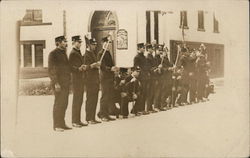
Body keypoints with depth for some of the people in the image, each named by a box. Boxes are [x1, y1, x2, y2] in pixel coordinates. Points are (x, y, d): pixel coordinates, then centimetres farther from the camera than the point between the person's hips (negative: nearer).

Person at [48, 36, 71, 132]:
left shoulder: (64, 53, 17)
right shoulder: (53, 54, -9)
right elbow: (50, 70, -14)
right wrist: (56, 83, -19)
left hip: (65, 83, 8)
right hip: (58, 83, -8)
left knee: (64, 104, 10)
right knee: (58, 103, -5)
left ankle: (62, 123, 19)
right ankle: (56, 125, 2)